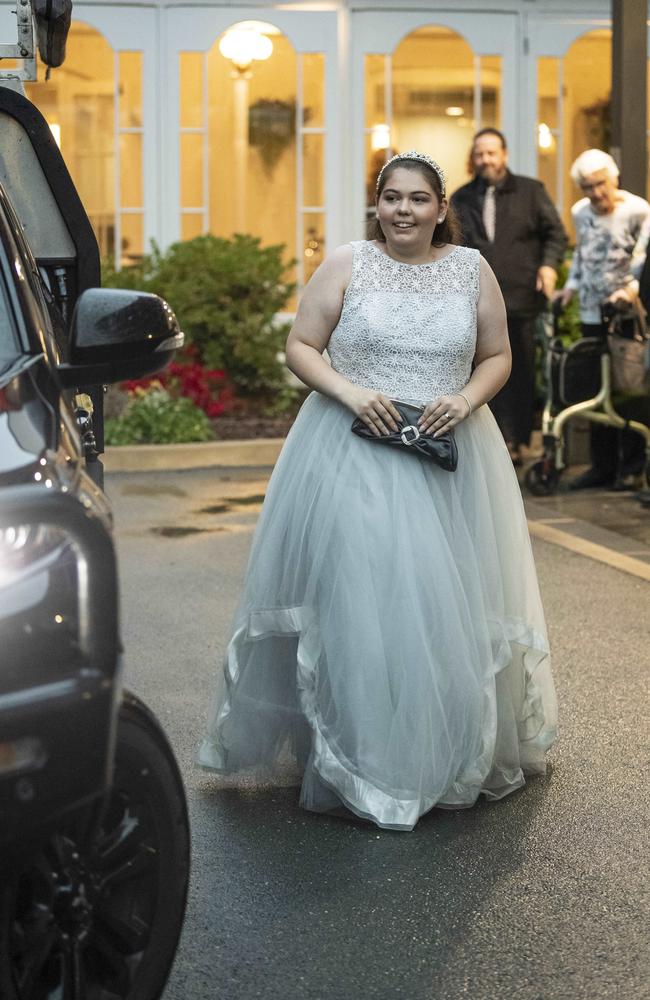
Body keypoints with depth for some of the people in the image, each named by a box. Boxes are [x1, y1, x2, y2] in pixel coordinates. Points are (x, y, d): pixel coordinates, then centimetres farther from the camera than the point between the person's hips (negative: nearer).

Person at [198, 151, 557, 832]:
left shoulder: (471, 270, 7)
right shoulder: (347, 264, 1)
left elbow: (498, 356, 12)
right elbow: (301, 347, 1)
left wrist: (466, 399, -8)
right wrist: (349, 391, -15)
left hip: (448, 459, 2)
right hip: (352, 453, -2)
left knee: (445, 599, 4)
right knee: (356, 599, -6)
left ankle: (450, 757, 23)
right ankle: (356, 763, 3)